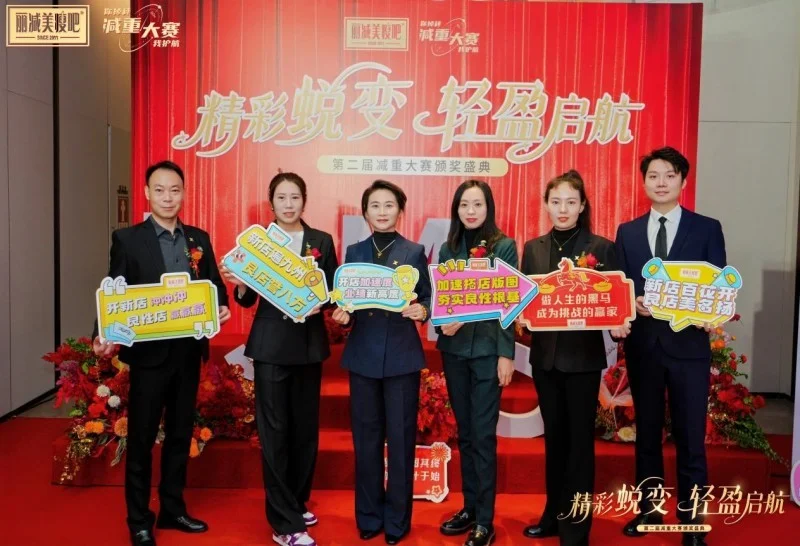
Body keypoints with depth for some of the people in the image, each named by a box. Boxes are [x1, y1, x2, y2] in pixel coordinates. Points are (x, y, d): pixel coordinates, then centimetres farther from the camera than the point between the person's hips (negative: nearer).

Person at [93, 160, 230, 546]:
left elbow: (215, 284, 9)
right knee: (141, 438, 7)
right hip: (149, 352, -4)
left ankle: (172, 509, 31)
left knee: (180, 434, 15)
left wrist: (222, 307, -13)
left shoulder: (199, 238, 8)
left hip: (189, 351, 4)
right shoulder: (127, 239, -4)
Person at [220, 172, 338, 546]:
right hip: (270, 344, -2)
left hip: (309, 344, 3)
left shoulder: (322, 242, 7)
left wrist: (320, 304, -15)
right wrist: (239, 285, -21)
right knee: (274, 431, -1)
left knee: (305, 428, 13)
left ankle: (295, 504, 31)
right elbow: (249, 299, 0)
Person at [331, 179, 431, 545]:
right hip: (363, 355, 2)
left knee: (400, 438, 4)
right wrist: (342, 315, -12)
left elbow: (426, 299, 2)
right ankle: (368, 517, 24)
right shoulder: (354, 252, 9)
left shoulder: (415, 252, 3)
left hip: (402, 356, -2)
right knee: (366, 438, 9)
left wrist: (422, 312, -19)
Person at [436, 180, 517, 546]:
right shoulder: (448, 249, 9)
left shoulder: (504, 247, -3)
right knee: (464, 432, 13)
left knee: (483, 434, 0)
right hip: (453, 350, 4)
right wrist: (441, 322, -13)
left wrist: (507, 354, -11)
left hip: (487, 349, -4)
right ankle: (470, 507, 26)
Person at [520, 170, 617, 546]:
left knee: (580, 438, 5)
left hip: (584, 356, -3)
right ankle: (554, 515, 30)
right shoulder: (533, 248, 6)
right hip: (545, 353, 4)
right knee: (554, 436, 15)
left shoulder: (602, 248, -3)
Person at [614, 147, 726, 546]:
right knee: (647, 431, 14)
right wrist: (633, 304, -14)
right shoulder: (627, 232, 9)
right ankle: (649, 508, 28)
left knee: (690, 435, 3)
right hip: (642, 344, 2)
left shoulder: (707, 229, 3)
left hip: (688, 344, -2)